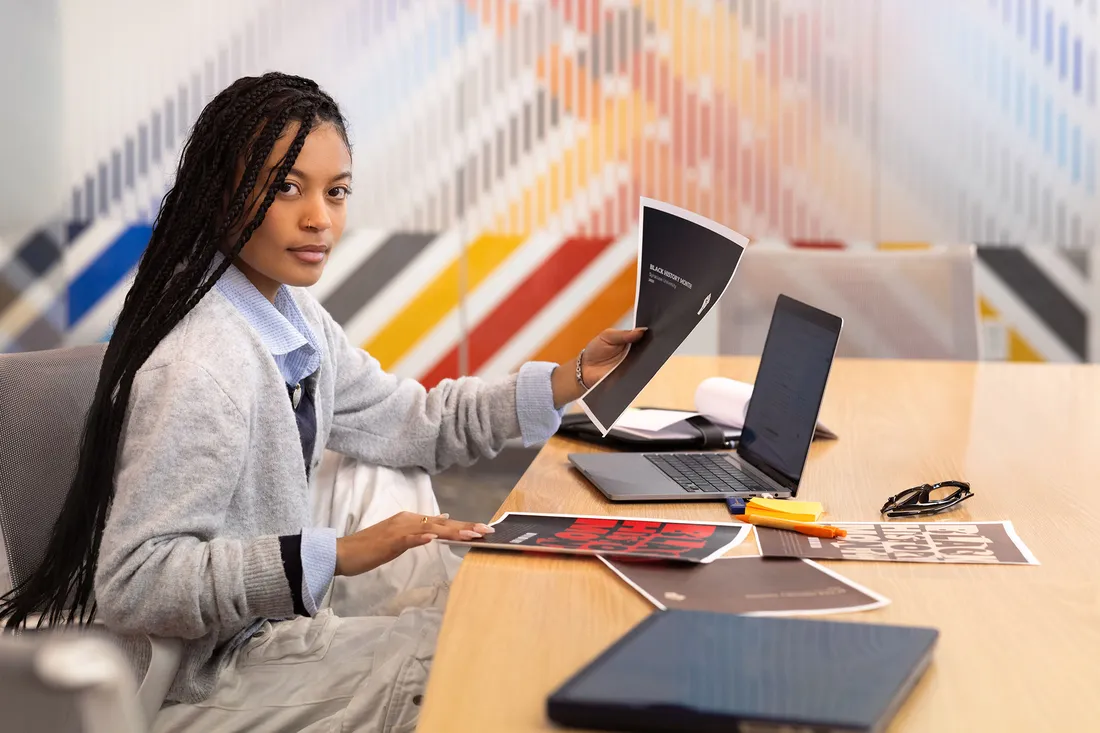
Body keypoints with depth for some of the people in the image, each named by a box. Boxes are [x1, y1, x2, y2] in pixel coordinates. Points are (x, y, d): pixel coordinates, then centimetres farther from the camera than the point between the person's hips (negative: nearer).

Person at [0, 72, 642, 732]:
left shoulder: (293, 314, 3)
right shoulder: (196, 368, -27)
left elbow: (406, 422, 10)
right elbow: (133, 585, -29)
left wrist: (572, 380, 2)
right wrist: (336, 554, -32)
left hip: (277, 621, 9)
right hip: (217, 673, -9)